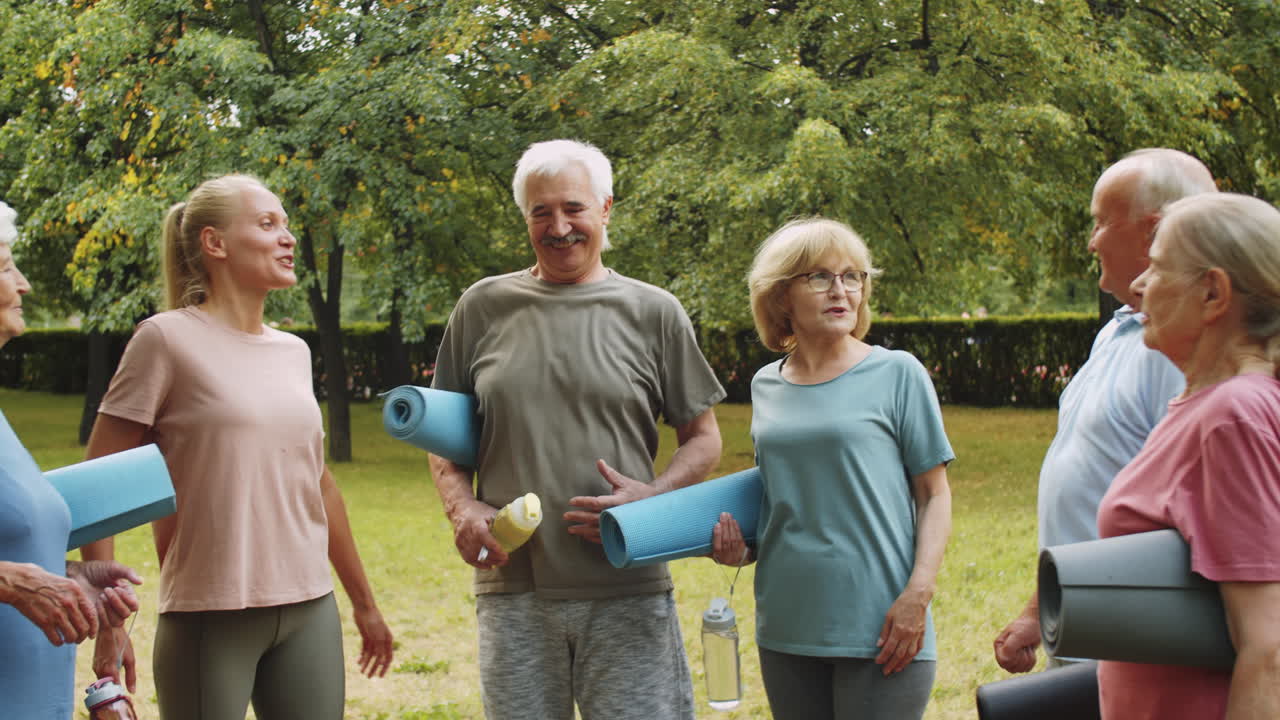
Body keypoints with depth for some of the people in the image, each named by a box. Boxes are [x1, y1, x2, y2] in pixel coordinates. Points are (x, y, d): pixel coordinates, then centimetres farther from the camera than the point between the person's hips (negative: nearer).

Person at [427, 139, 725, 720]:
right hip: (512, 589, 1)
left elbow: (702, 438, 9)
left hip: (628, 591, -1)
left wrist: (653, 496, -9)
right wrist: (462, 507, -4)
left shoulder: (654, 312, 6)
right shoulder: (483, 308, 9)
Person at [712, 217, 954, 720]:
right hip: (787, 630, 4)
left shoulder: (897, 373, -2)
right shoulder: (766, 386, 10)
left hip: (877, 629, -4)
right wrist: (743, 549, 2)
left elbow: (934, 495, -2)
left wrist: (918, 593, -13)